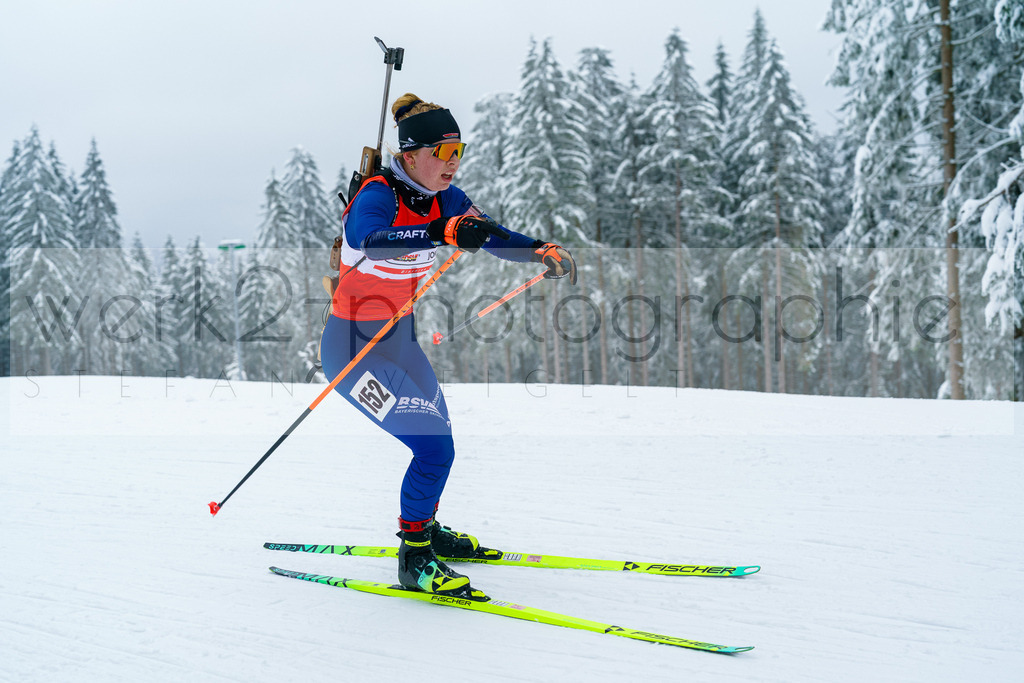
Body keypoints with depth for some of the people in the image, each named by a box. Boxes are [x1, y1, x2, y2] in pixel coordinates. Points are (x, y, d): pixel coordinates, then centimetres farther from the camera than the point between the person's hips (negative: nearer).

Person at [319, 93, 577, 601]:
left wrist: (543, 251, -19)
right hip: (354, 348, -8)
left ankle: (423, 529, 44)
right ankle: (414, 561, 2)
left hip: (400, 338, 8)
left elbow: (493, 236, 0)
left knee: (437, 440, 20)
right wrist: (444, 232, -58)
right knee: (434, 448, -15)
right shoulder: (379, 195, -24)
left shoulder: (443, 198, -2)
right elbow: (372, 241, -45)